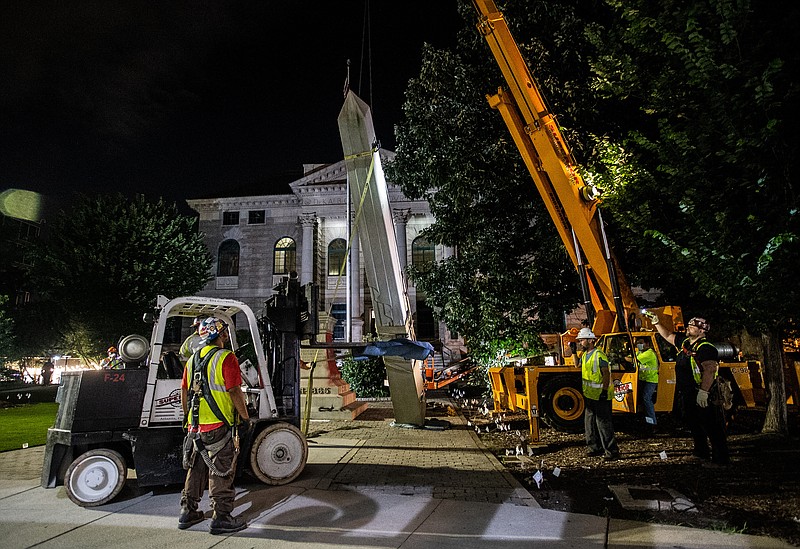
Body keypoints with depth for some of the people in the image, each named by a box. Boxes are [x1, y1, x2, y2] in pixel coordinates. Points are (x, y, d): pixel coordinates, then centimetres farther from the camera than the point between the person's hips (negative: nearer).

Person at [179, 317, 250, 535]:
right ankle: (221, 518, 8)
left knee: (197, 468, 19)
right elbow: (234, 392, -17)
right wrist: (246, 417, -7)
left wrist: (189, 418, 24)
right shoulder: (226, 358, -13)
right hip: (220, 426, -8)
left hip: (197, 426, 8)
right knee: (221, 471, 1)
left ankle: (188, 512, 29)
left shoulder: (193, 359, 11)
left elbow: (184, 392, 15)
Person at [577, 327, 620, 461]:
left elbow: (606, 373, -19)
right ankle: (596, 447, 24)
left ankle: (612, 450, -2)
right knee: (590, 422, 14)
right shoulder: (584, 355, 12)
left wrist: (605, 390, -23)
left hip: (600, 396, -9)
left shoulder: (599, 355, -15)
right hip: (589, 395, 10)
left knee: (603, 423, -8)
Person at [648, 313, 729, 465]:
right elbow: (667, 335, 26)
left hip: (700, 396, -9)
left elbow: (709, 370, -25)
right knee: (694, 424, 19)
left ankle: (721, 459, 3)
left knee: (712, 428, -3)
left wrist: (703, 392, -30)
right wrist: (656, 323, 20)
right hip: (685, 394, 10)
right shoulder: (684, 341, 11)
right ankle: (701, 452, 32)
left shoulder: (705, 348, -16)